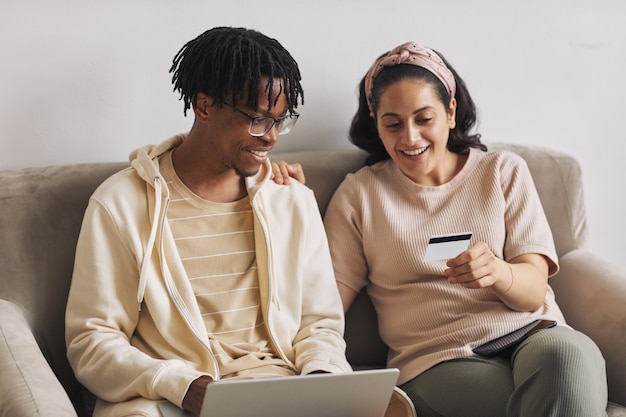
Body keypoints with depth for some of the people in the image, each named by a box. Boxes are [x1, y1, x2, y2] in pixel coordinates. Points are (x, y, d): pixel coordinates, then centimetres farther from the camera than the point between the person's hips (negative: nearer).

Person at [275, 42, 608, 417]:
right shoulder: (359, 194, 11)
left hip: (531, 334, 3)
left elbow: (533, 292, 3)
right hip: (438, 360, -3)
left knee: (570, 354, -35)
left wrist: (498, 273, -22)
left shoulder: (504, 171, 13)